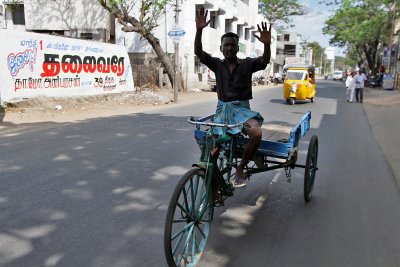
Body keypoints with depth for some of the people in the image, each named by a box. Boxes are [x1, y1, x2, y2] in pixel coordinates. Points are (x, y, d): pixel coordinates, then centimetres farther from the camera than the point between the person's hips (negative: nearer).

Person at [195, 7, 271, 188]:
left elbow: (265, 61, -14)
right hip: (222, 109, 2)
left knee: (256, 133, -29)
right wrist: (199, 30, -24)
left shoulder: (247, 64, 4)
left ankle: (240, 169, -10)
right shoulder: (217, 64, 6)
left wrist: (267, 44, -35)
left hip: (242, 108, -1)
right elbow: (198, 52, -8)